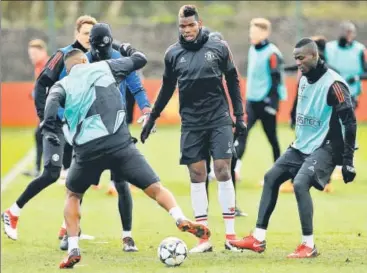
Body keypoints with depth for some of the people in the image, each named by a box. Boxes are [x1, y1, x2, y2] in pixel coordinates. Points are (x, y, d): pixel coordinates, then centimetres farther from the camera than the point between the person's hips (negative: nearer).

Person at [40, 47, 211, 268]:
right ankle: (181, 219, -27)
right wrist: (131, 51, 50)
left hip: (87, 150, 1)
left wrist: (49, 127, -17)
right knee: (154, 188, 0)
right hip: (119, 144, -1)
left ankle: (73, 249, 14)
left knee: (73, 195, 26)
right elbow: (140, 60, 29)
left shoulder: (63, 85, 18)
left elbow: (53, 99, -5)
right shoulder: (103, 67, 20)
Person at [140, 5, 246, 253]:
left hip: (219, 120, -2)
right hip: (191, 123, 2)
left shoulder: (219, 48, -1)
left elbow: (233, 82, 6)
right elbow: (167, 88, 15)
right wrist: (152, 118, 17)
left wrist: (239, 115, 4)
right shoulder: (173, 54, 4)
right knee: (197, 176, 1)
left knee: (223, 172, -6)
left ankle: (231, 235, 0)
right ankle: (204, 239, 4)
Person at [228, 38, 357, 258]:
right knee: (271, 177, 10)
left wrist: (348, 160, -21)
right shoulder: (305, 79, 7)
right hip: (302, 146, 10)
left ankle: (309, 246, -15)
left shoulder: (333, 84, -19)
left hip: (324, 148, -10)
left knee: (300, 183, -26)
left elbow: (349, 122, -20)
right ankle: (258, 239, 16)